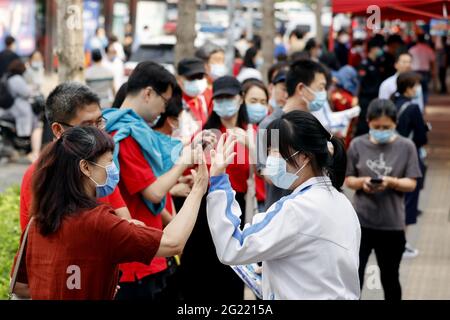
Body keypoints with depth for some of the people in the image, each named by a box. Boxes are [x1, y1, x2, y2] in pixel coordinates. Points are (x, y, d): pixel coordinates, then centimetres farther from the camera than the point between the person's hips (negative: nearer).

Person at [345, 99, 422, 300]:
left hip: (392, 224, 0)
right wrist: (362, 182, -18)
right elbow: (348, 180, 3)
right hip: (361, 220, 0)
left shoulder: (406, 147, -3)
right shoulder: (357, 145, -1)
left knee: (390, 278, 13)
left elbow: (411, 183, -3)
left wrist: (390, 182, -22)